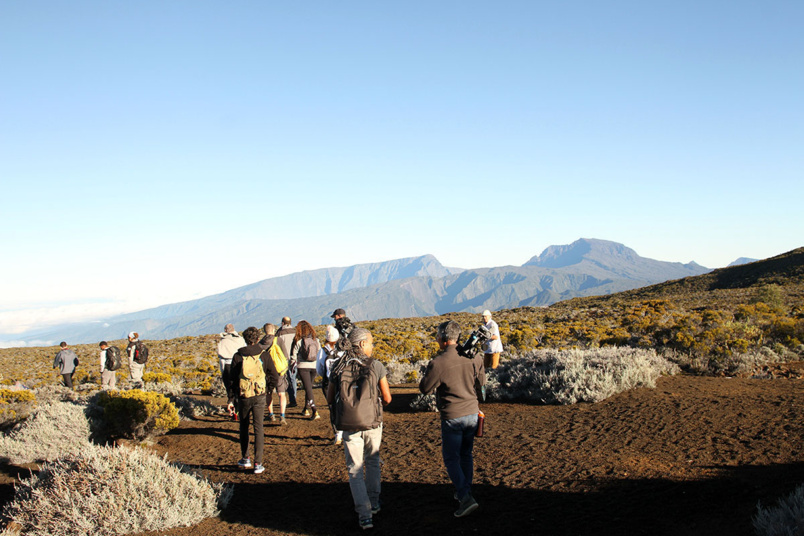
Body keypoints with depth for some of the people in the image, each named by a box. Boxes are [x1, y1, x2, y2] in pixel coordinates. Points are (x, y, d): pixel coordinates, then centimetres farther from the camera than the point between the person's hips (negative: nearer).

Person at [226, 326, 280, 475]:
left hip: (243, 397, 0)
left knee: (244, 428, 18)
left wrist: (231, 400, 2)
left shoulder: (238, 356, -3)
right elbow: (274, 376, -3)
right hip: (259, 397, 0)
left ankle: (245, 459, 24)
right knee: (258, 429, 4)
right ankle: (258, 464, 2)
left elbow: (232, 379, -2)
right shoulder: (264, 355, -3)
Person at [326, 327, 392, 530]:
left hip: (349, 425, 0)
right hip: (373, 423, 0)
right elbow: (387, 398, -6)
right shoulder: (376, 366, -9)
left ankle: (365, 515, 4)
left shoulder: (337, 367, -3)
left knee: (355, 470, 10)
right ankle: (374, 503, 36)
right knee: (372, 462, 25)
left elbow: (330, 398, 4)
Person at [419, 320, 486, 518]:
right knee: (466, 455, 21)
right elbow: (481, 381, 9)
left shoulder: (438, 362, -21)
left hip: (452, 416, -5)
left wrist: (429, 371, 6)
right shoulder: (473, 356, -5)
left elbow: (425, 388, -9)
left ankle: (465, 498, -6)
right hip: (472, 412, 5)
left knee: (451, 459, 6)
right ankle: (465, 491, 33)